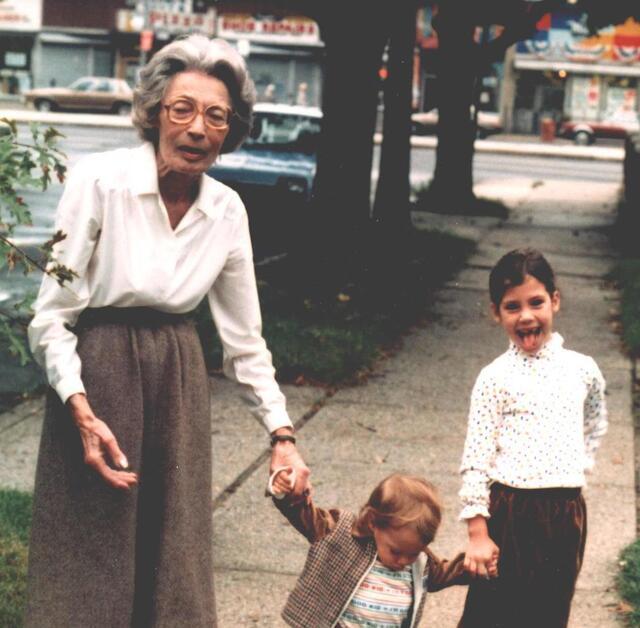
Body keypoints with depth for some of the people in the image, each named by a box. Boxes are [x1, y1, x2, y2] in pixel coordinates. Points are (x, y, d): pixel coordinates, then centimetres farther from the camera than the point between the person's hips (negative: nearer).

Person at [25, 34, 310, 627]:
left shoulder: (227, 211, -1)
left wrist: (281, 434, 1)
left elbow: (245, 338, 7)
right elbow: (52, 316, -12)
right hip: (95, 372, -4)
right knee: (89, 561, 2)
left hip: (178, 375, 5)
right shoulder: (99, 180, -15)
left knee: (173, 551, 10)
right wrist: (83, 413, -20)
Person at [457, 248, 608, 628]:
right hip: (510, 510, -3)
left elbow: (596, 426, 24)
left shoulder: (583, 369, 4)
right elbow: (476, 458, -6)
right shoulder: (495, 378, -5)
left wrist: (578, 467, 9)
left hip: (566, 512, 3)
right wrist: (478, 533, -9)